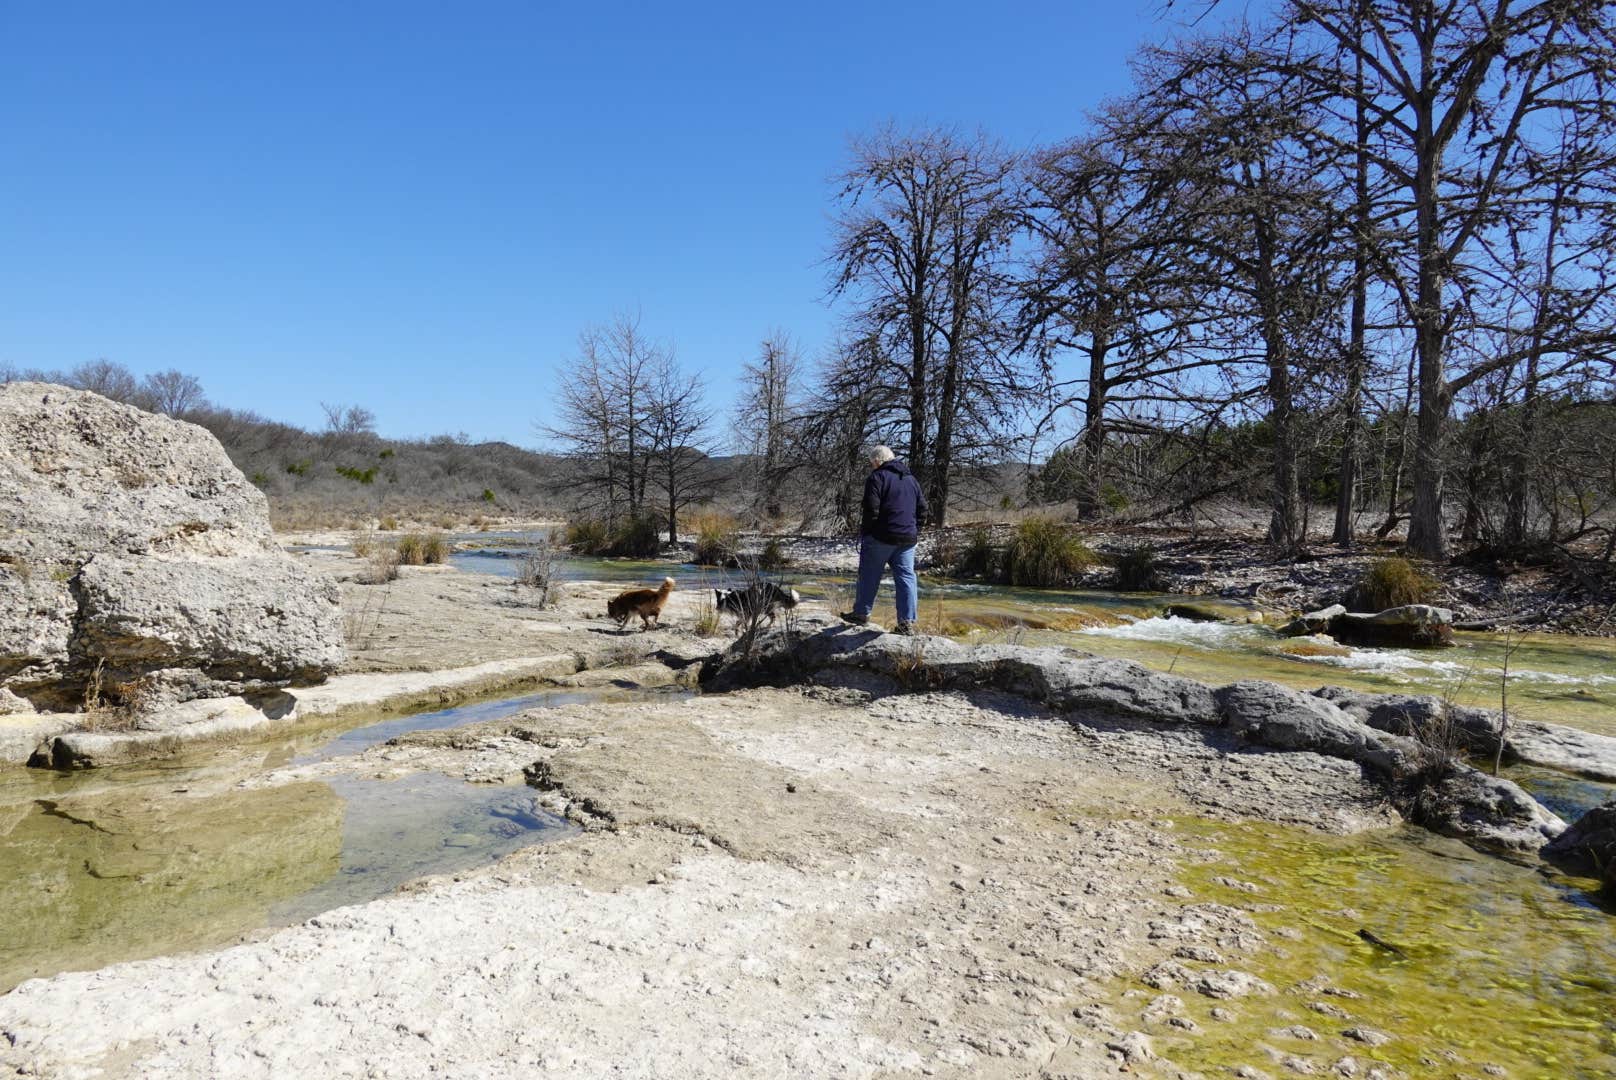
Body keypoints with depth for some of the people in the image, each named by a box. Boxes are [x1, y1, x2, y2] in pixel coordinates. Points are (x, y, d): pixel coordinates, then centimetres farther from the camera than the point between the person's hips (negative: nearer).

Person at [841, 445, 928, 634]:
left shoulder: (877, 477, -7)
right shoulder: (911, 479, 16)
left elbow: (871, 509, -15)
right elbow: (922, 508, 16)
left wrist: (865, 531, -3)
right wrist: (914, 531, 18)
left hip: (881, 536, -6)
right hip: (908, 539, 6)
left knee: (869, 575, 8)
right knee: (906, 577, 4)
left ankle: (861, 613, 17)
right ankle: (907, 622, -1)